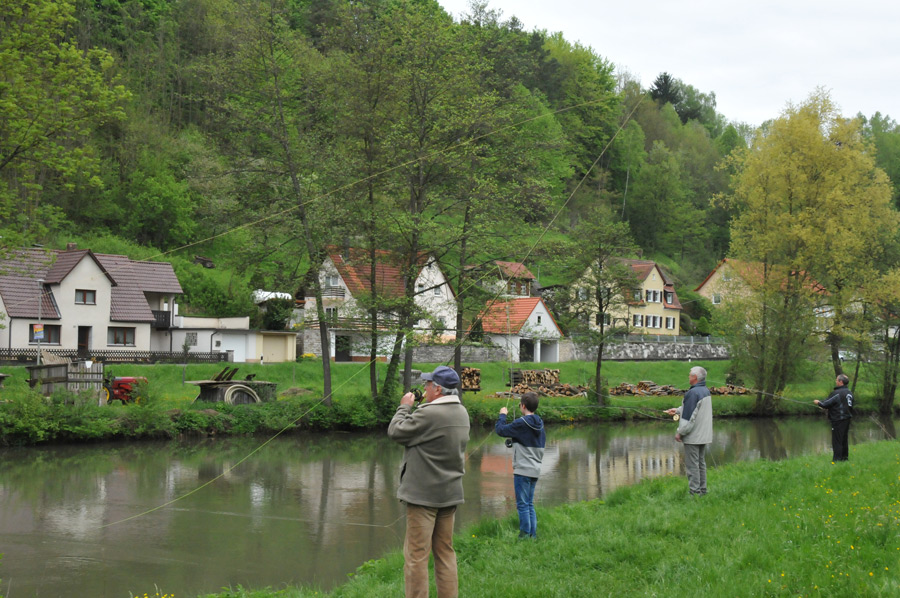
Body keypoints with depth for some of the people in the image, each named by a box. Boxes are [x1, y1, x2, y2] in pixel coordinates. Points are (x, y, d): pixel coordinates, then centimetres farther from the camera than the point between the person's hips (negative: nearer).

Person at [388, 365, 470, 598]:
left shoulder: (428, 413, -20)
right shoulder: (462, 413, 8)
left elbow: (395, 432, -11)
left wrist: (404, 407, 4)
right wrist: (414, 409, 12)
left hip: (424, 494, -8)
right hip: (451, 493, 9)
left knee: (417, 554, -3)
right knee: (445, 551, 14)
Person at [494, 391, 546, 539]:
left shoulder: (522, 423, -14)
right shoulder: (539, 425, 9)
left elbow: (500, 430, -9)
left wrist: (502, 415, 8)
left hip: (523, 470, -8)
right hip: (535, 470, 8)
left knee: (522, 504, -3)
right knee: (529, 504, 13)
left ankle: (525, 534, -3)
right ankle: (533, 535, 13)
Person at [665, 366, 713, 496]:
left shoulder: (693, 393, -21)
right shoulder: (705, 391, 9)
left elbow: (689, 415, -22)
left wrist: (680, 432, -15)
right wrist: (677, 410, 21)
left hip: (693, 436, -9)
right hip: (704, 436, 9)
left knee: (692, 464, -3)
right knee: (701, 462, 16)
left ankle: (694, 492, -2)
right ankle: (702, 490, 21)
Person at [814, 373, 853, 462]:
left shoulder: (836, 393, -18)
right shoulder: (849, 393, 10)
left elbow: (826, 404, -17)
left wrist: (818, 402, 5)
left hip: (838, 420, -9)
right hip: (847, 419, 9)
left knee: (837, 441, -4)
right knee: (844, 440, 18)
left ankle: (836, 459, -4)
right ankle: (844, 457, 25)